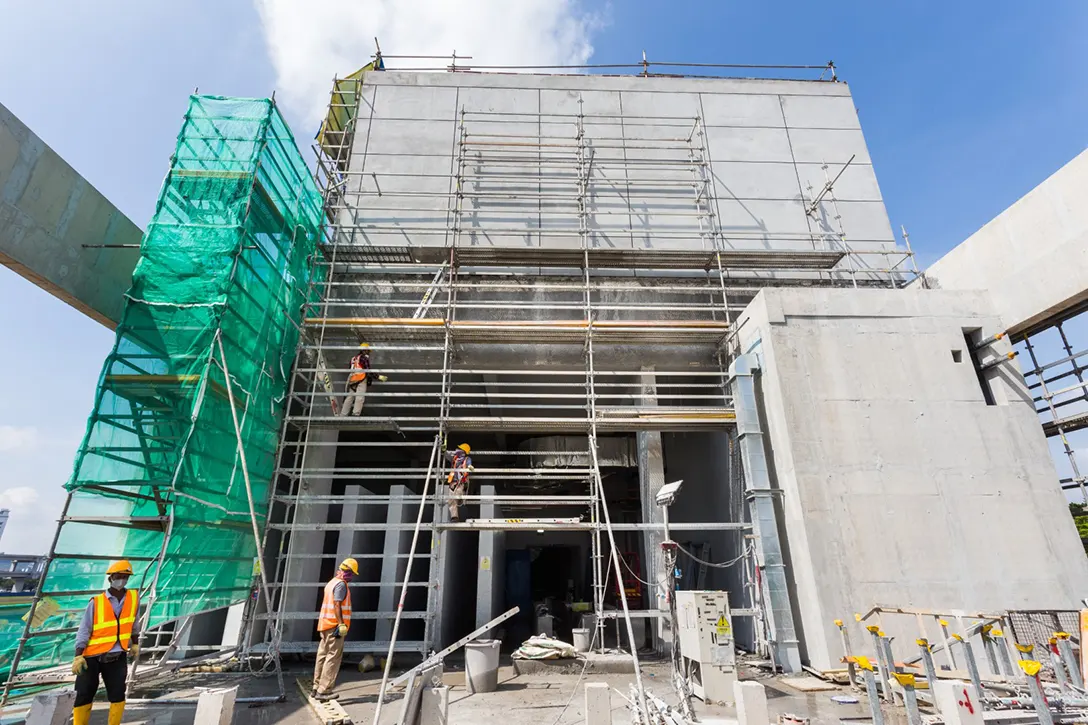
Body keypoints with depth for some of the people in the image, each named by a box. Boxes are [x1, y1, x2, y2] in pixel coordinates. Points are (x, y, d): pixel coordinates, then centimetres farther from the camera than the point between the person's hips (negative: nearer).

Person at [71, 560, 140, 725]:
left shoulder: (134, 598, -1)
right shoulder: (96, 602, -9)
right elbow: (83, 631, -7)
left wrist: (135, 644, 19)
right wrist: (78, 657, -14)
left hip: (117, 658, 2)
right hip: (92, 657, -2)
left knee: (118, 697, 4)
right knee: (83, 697, 2)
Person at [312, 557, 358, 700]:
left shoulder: (332, 582, 17)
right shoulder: (341, 584, -13)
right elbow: (337, 605, -20)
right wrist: (341, 624, -21)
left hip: (325, 624, 10)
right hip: (334, 625, -10)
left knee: (323, 656, 14)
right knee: (333, 657, -6)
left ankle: (317, 687, 21)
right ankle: (323, 690, -5)